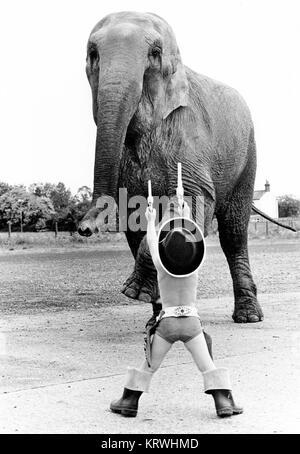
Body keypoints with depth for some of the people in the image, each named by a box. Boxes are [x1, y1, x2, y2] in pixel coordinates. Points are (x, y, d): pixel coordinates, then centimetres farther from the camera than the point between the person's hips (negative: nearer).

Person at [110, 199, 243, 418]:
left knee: (148, 367, 12)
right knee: (208, 366, 4)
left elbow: (152, 242, 10)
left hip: (167, 323, 0)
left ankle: (129, 402, 18)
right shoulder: (194, 264, -5)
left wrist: (151, 221, 28)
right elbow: (193, 238, 13)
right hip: (191, 322, 0)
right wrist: (186, 217, 28)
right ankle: (224, 403, -3)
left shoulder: (161, 265, -9)